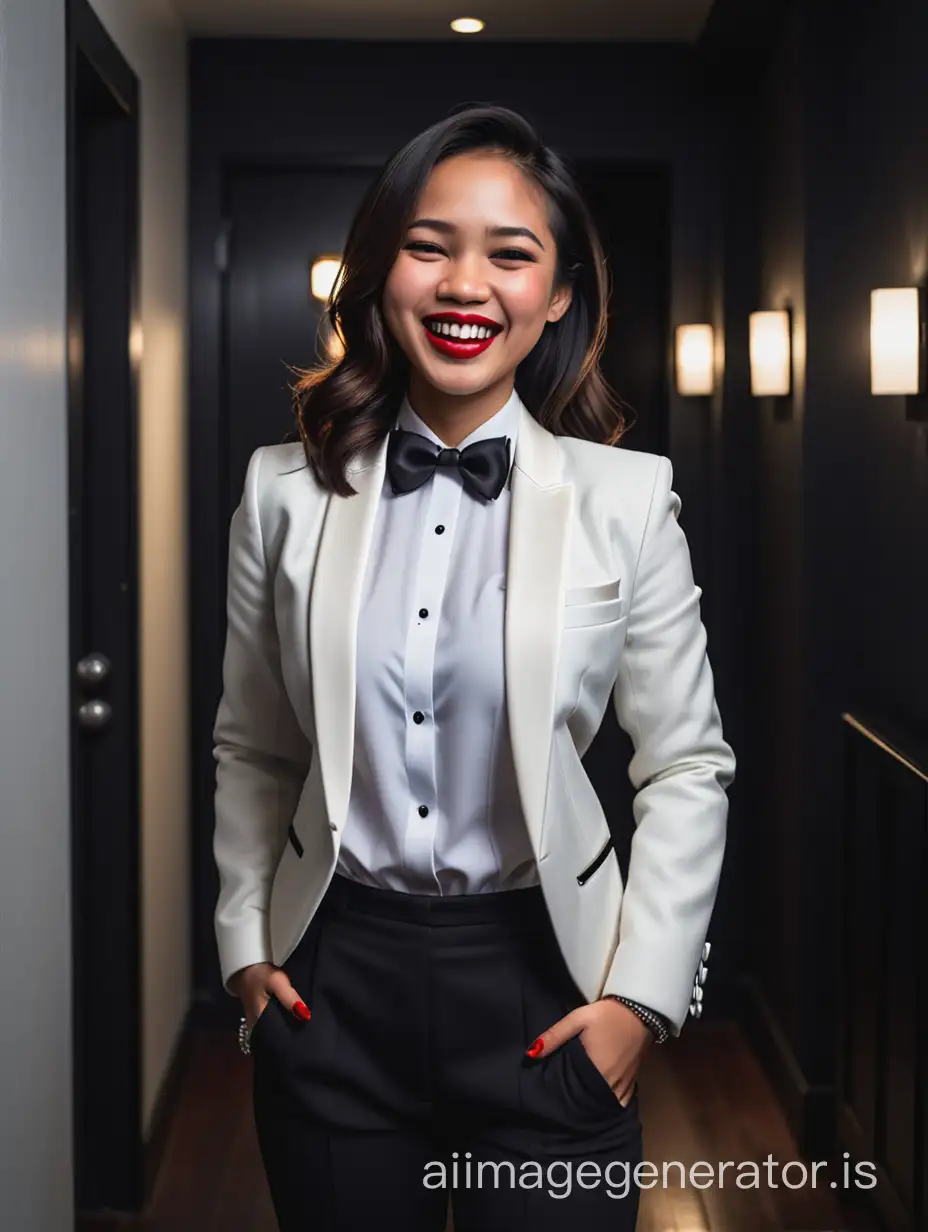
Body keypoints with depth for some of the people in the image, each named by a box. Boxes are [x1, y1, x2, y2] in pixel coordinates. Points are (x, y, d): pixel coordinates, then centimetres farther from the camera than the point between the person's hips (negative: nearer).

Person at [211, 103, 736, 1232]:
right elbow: (249, 750, 8)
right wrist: (244, 942, 4)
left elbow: (687, 768, -2)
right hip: (332, 979, 2)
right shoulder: (286, 491, -1)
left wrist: (641, 994, -5)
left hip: (541, 978, -1)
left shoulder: (627, 499, -7)